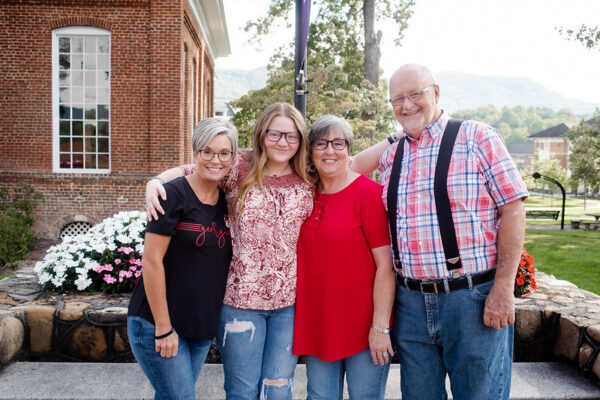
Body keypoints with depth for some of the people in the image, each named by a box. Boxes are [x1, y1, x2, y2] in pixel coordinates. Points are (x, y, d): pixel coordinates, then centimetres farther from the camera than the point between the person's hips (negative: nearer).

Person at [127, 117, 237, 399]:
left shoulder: (227, 202, 5)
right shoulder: (174, 195, -14)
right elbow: (151, 261, -16)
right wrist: (163, 328, -15)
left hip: (202, 326, 6)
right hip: (157, 323, -6)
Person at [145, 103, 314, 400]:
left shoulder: (309, 185, 2)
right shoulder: (239, 171, -3)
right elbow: (186, 172, 4)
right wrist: (155, 182, -13)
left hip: (291, 303, 2)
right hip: (241, 299, -1)